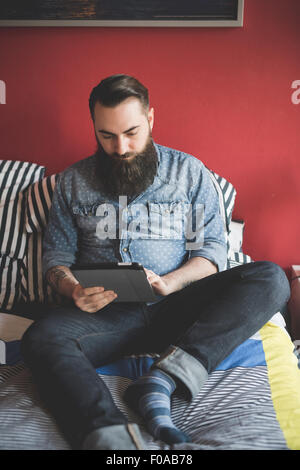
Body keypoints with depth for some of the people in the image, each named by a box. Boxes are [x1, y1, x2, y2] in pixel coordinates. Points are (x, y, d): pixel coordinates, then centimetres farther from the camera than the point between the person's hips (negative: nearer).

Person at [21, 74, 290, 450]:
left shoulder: (189, 171, 10)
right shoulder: (73, 181, 13)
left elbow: (212, 248, 6)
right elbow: (56, 253, 12)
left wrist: (171, 283, -14)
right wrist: (71, 288, -12)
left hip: (175, 307, 1)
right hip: (105, 312, 0)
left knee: (271, 279, -23)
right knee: (41, 339, -31)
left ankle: (162, 380, -32)